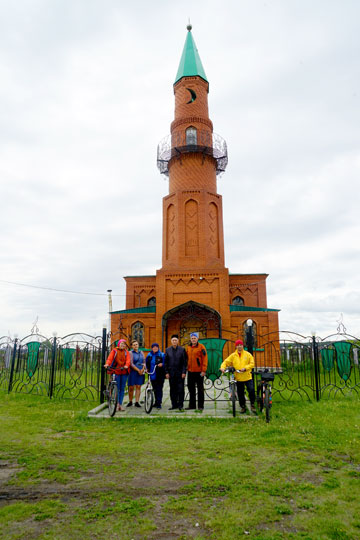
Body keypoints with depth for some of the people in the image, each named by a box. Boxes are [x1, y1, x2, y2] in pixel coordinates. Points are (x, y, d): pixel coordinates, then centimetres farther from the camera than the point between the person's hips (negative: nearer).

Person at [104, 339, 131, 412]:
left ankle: (120, 404, 13)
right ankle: (117, 404, 5)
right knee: (117, 388, -3)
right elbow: (110, 358, -10)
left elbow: (128, 360, -5)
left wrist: (126, 365, -27)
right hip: (116, 371, -2)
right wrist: (107, 364, -31)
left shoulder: (126, 352, 10)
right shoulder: (114, 351, 4)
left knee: (122, 388, 6)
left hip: (124, 372, 2)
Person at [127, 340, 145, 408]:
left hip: (141, 372, 4)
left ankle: (137, 402, 5)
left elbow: (144, 361, 12)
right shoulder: (130, 353, -2)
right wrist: (138, 370, -11)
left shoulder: (141, 352, 13)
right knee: (131, 387, 0)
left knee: (138, 387, 1)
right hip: (133, 371, -3)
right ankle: (130, 402, 13)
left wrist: (143, 369, -6)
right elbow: (131, 364, -9)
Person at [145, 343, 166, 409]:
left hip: (160, 375, -4)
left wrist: (162, 364, -21)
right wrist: (147, 369, 5)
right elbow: (147, 364, 20)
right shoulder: (149, 355, 10)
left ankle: (159, 403, 0)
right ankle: (157, 402, 24)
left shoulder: (162, 355, -1)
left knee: (159, 389, -5)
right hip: (152, 375, 4)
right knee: (155, 389, 12)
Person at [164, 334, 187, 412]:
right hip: (171, 373, 2)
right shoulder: (167, 350, 6)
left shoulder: (182, 349, 0)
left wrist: (184, 372, -8)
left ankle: (180, 405, 5)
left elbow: (185, 362, -1)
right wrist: (166, 372, 0)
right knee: (172, 390, 8)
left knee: (180, 389, -2)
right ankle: (174, 405, 18)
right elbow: (165, 362, 7)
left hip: (180, 373, -2)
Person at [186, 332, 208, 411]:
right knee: (191, 389, 12)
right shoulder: (188, 347, 10)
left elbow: (205, 359, -10)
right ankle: (192, 405, 22)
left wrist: (204, 370, -14)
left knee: (200, 389, 4)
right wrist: (187, 368, 11)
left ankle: (200, 406, 12)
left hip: (199, 372, -5)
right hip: (190, 371, 5)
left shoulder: (201, 347, -6)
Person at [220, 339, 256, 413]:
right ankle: (243, 407, 26)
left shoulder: (248, 354, 2)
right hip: (238, 378, 2)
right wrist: (222, 367, -18)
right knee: (240, 394, 8)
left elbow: (252, 363, -4)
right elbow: (226, 362, 1)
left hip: (247, 377, -1)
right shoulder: (233, 355, 4)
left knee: (251, 390, -14)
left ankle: (252, 405, 7)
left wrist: (245, 368, -19)